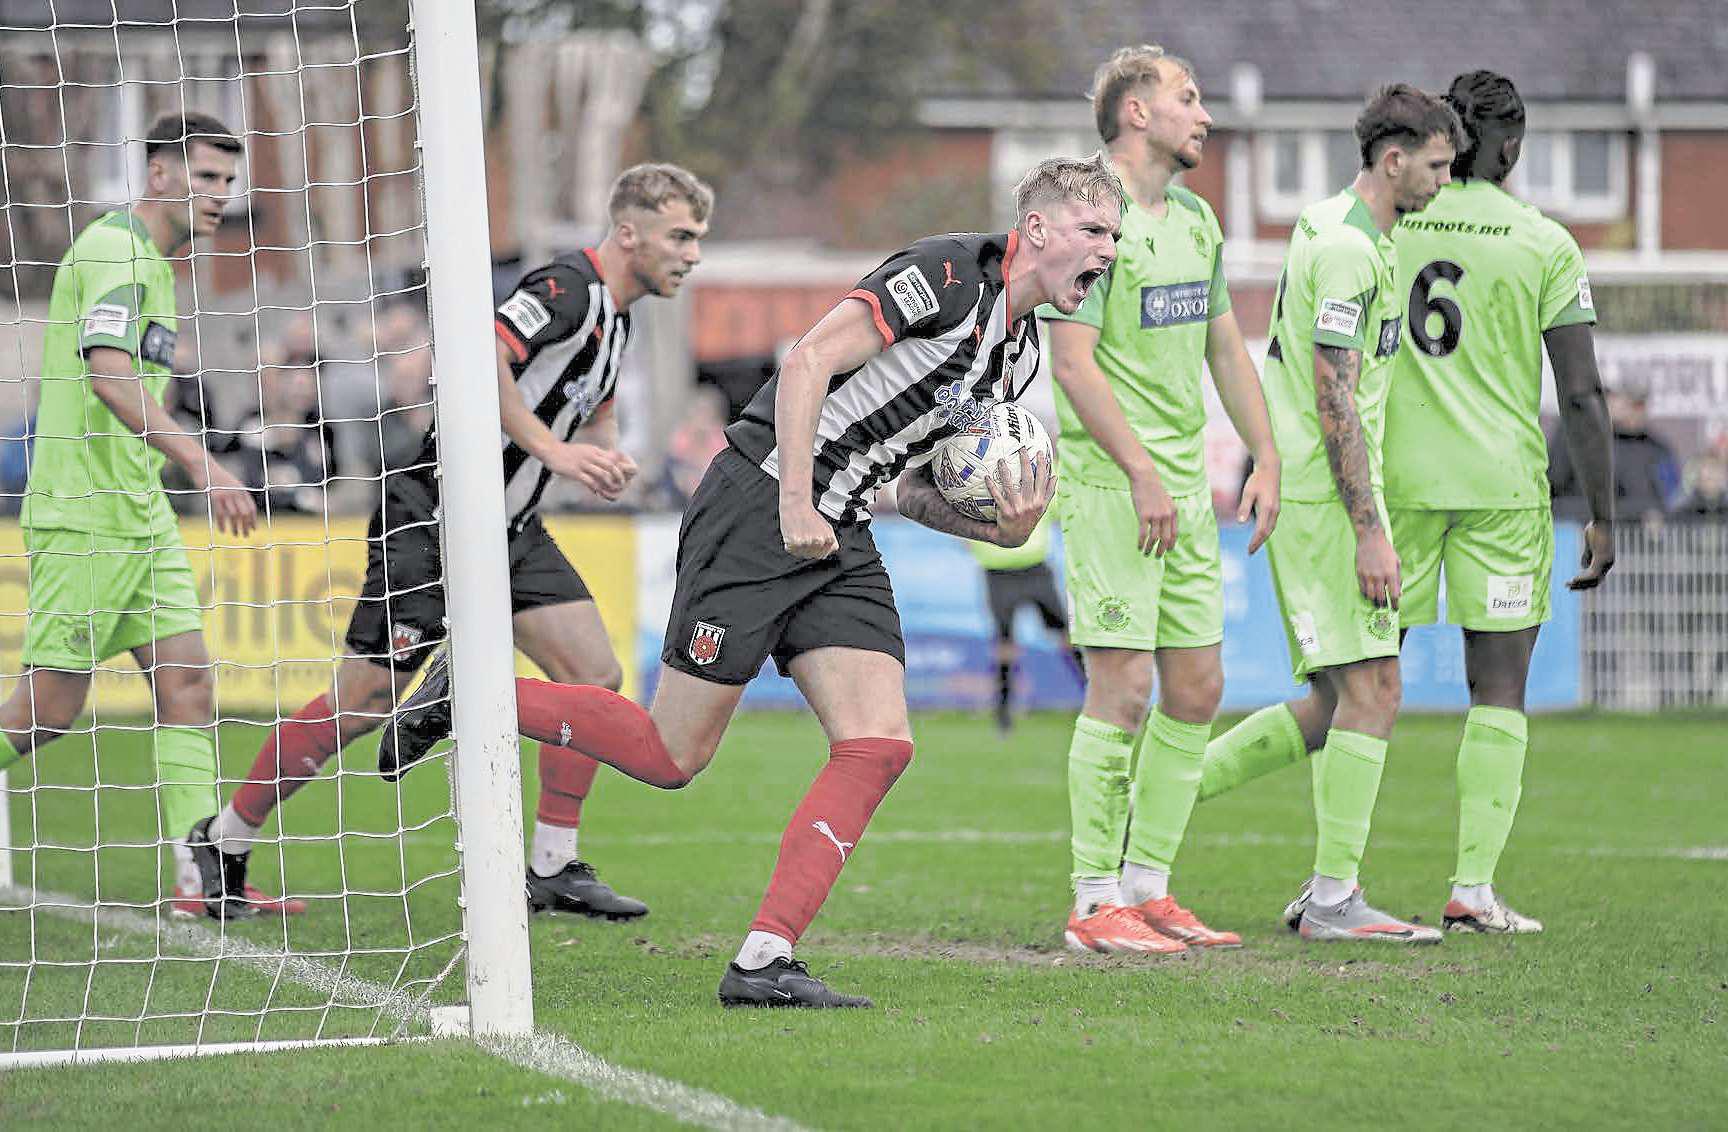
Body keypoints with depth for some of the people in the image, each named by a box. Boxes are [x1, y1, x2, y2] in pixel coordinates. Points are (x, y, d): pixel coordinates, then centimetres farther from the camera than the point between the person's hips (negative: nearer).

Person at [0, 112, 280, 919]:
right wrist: (200, 463, -36)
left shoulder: (149, 261, 18)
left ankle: (203, 873, -4)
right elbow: (107, 374, -27)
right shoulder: (114, 250, -13)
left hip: (140, 513, 10)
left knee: (188, 680, -1)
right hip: (82, 513, -10)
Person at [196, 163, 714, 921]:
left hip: (510, 525, 9)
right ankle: (223, 844, 8)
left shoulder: (613, 318, 12)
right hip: (434, 515, -9)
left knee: (595, 676, -3)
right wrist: (553, 448, -32)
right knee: (366, 700, -6)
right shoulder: (568, 287, -18)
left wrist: (606, 456, 7)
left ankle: (554, 869, 5)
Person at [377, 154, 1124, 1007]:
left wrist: (999, 527, 1)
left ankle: (763, 962, -10)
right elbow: (808, 361, -20)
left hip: (838, 538, 8)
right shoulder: (947, 273, -13)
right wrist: (795, 504, -24)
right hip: (757, 507, -8)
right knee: (671, 754, -4)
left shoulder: (1020, 354, 15)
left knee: (879, 745, -9)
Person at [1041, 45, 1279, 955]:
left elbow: (1224, 346, 23)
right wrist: (1142, 473, -19)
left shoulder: (1197, 220, 15)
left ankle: (1148, 887, 15)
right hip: (1108, 481, -8)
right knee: (1123, 685, -10)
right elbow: (1073, 364, -16)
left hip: (1185, 488, 8)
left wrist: (1266, 459, 15)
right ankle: (1096, 903, -5)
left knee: (1197, 689, 7)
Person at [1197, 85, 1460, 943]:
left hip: (1304, 493, 10)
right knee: (1372, 689, -10)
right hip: (1325, 496, -10)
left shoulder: (1337, 233, 17)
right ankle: (1333, 896, -9)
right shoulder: (1348, 249, -15)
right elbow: (1336, 398, -19)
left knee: (1334, 704, 10)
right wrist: (1370, 532, -20)